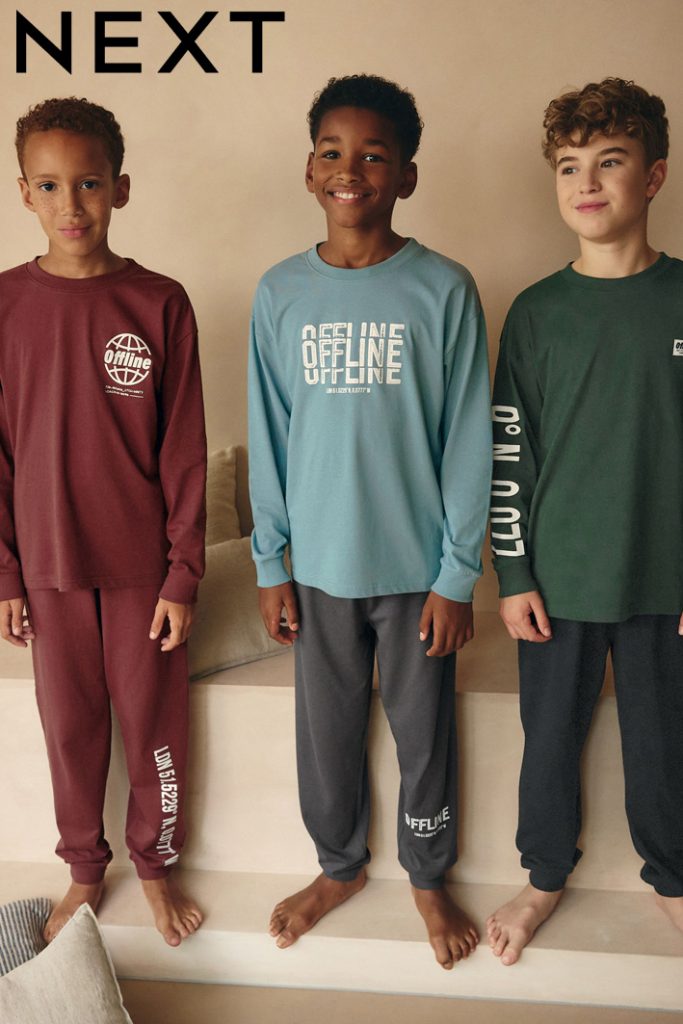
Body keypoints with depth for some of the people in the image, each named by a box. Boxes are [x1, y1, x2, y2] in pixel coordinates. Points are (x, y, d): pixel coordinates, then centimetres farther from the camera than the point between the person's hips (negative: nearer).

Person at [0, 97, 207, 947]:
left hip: (142, 560, -1)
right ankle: (84, 869, 37)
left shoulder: (160, 304, -7)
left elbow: (183, 451, -5)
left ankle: (155, 862, 35)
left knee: (155, 724, 10)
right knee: (69, 723, 15)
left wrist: (183, 572, -6)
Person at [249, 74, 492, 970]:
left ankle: (429, 876, 38)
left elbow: (468, 441, -6)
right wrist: (272, 563, 3)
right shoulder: (280, 294, -1)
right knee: (326, 729, 16)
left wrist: (458, 573, -7)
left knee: (423, 731, 13)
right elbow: (268, 438, 3)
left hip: (416, 562, -2)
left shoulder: (443, 290, -8)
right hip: (321, 561, 2)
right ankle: (339, 865, 41)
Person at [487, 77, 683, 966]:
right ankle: (546, 875, 36)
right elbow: (509, 452, 1)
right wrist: (513, 574, -2)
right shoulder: (537, 312, 0)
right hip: (559, 576, 1)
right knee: (551, 734, 13)